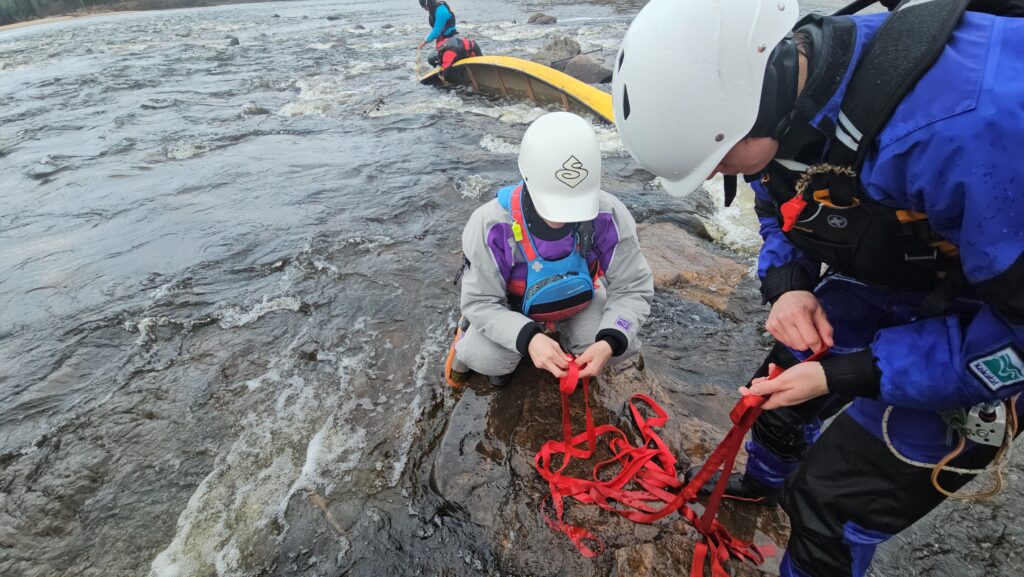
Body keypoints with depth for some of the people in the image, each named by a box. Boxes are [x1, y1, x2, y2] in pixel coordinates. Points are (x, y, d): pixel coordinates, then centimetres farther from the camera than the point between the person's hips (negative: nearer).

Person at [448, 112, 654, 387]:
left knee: (621, 346, -20)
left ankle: (567, 335, 14)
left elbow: (633, 289, -20)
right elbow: (480, 302, -26)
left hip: (578, 300, 2)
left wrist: (608, 342, -38)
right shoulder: (492, 223, -34)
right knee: (487, 359, -27)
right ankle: (467, 349, 12)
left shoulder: (608, 216, -29)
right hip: (513, 306, -2)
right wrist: (528, 338, -44)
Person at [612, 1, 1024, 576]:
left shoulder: (967, 122, -39)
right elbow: (779, 210, 3)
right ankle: (765, 481, 51)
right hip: (892, 276, 6)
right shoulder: (779, 98, -15)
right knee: (777, 389, 19)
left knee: (833, 504, -2)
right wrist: (788, 286, -15)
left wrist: (845, 375, -26)